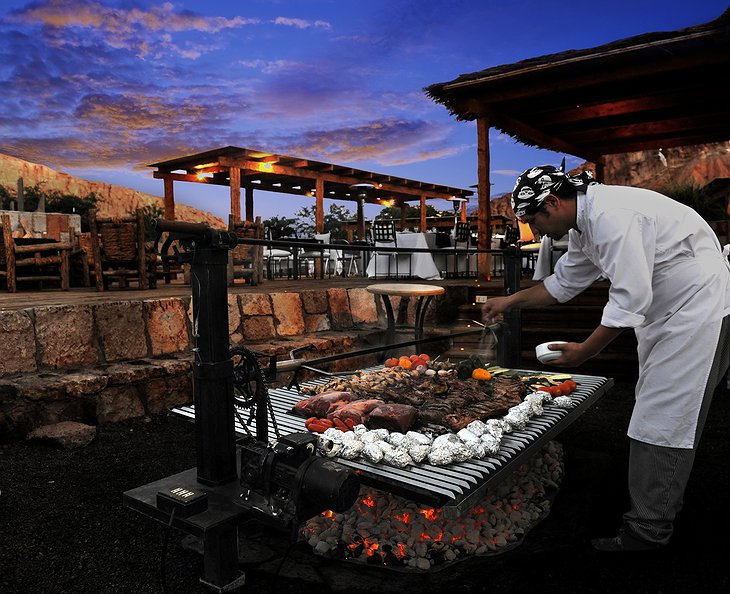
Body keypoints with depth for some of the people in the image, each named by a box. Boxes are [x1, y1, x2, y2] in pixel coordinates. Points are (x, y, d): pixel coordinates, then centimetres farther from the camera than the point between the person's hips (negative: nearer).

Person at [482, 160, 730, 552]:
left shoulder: (611, 215, -27)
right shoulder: (585, 223, 6)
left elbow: (630, 298, -29)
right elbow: (564, 282, 18)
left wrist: (586, 351, -21)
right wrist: (510, 301, 14)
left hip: (697, 308, -10)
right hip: (665, 310, 10)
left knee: (661, 421, -6)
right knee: (659, 412, 17)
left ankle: (648, 529, 5)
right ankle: (664, 501, 32)